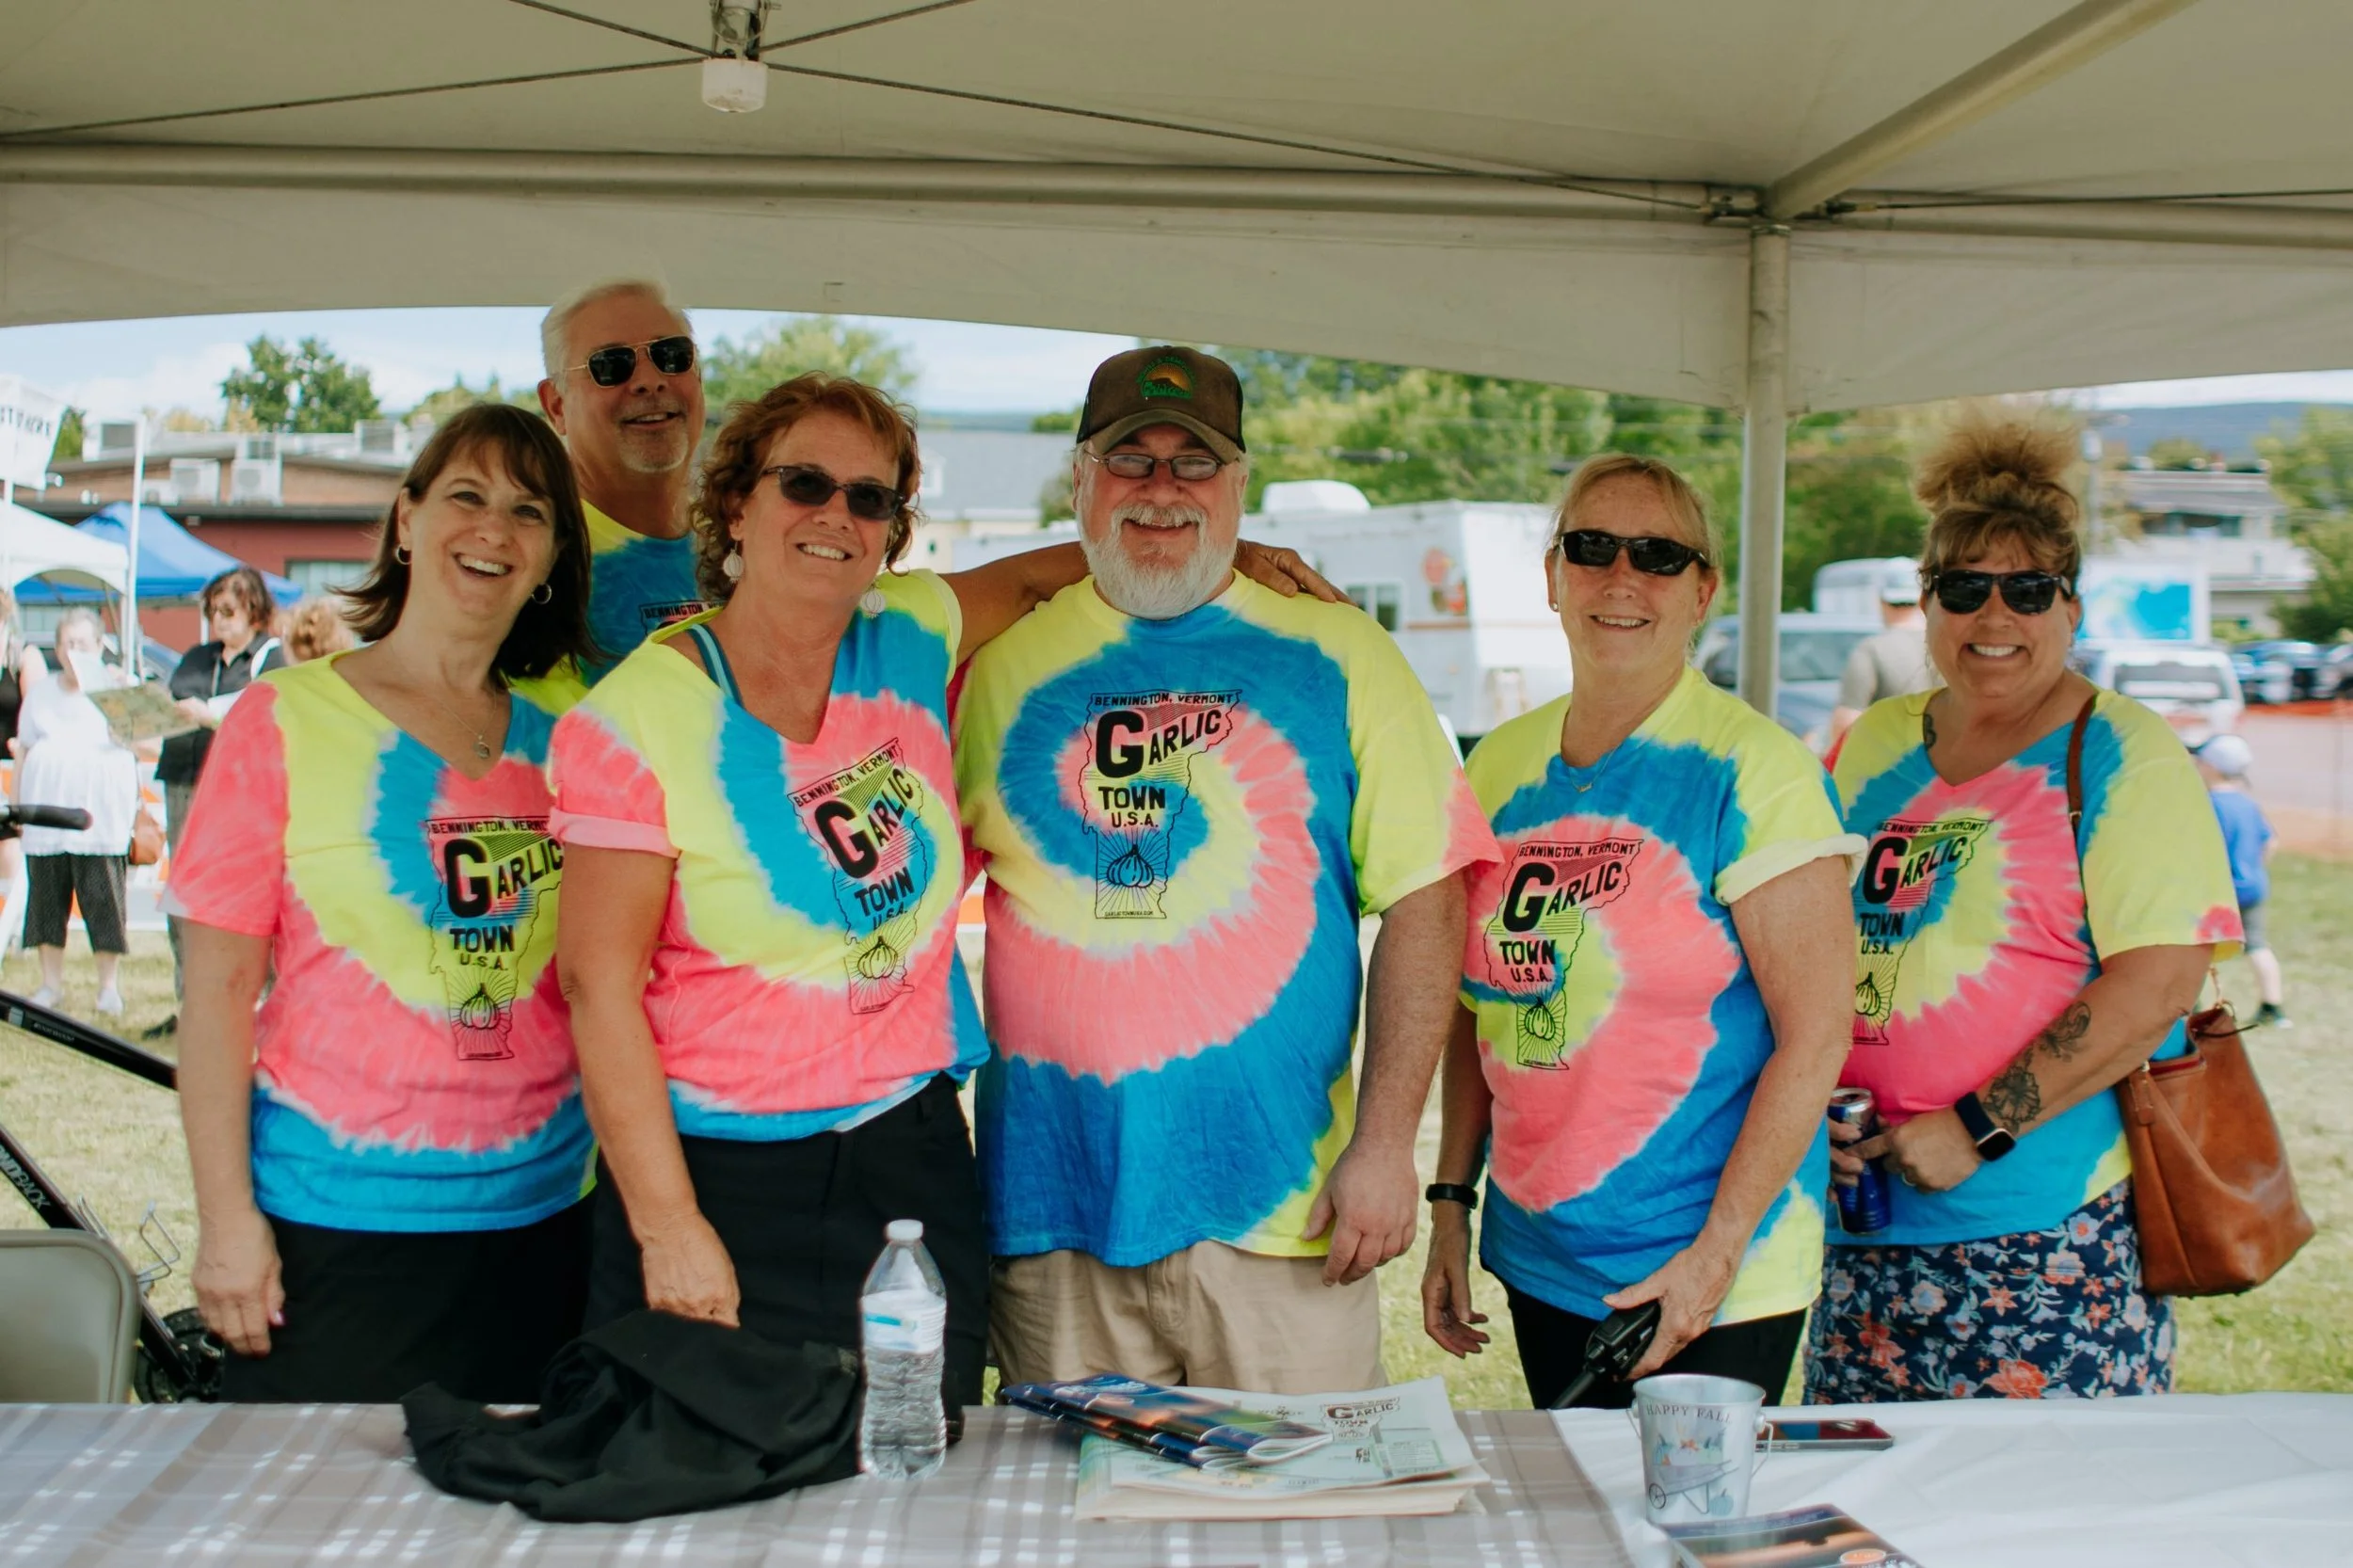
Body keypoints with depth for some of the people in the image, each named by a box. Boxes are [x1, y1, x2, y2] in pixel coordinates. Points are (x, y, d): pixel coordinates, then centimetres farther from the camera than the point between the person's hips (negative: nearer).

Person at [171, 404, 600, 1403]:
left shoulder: (563, 727, 6)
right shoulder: (284, 721, -3)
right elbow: (219, 989, -5)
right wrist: (227, 1217, -8)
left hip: (540, 1215, 3)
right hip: (336, 1220, -3)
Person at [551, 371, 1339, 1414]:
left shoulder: (909, 642, 3)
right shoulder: (642, 712, -9)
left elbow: (1023, 581, 26)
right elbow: (599, 980, -11)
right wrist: (668, 1227, -14)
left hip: (913, 1161, 4)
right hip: (725, 1174, -4)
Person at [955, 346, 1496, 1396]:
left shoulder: (1337, 657, 4)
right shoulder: (1005, 661, 8)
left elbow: (1423, 900, 0)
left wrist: (1384, 1143, -7)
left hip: (1281, 1211, -1)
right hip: (1052, 1206, 2)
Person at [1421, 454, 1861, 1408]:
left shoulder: (1752, 770, -11)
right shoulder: (1501, 765, 6)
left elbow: (1815, 1036, -14)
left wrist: (1714, 1255, -16)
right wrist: (1450, 1203, 7)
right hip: (1538, 1265, 5)